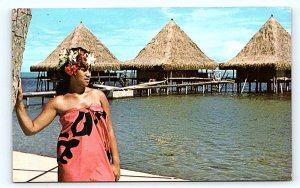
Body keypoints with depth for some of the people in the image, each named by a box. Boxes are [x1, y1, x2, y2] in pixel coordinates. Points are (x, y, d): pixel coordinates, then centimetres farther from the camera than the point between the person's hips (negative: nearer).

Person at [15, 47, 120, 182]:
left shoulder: (98, 95, 3)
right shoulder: (59, 102, 0)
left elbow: (109, 131, 7)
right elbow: (31, 129, 0)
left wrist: (115, 162, 6)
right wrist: (19, 102, -10)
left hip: (100, 163, 1)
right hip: (73, 166, -1)